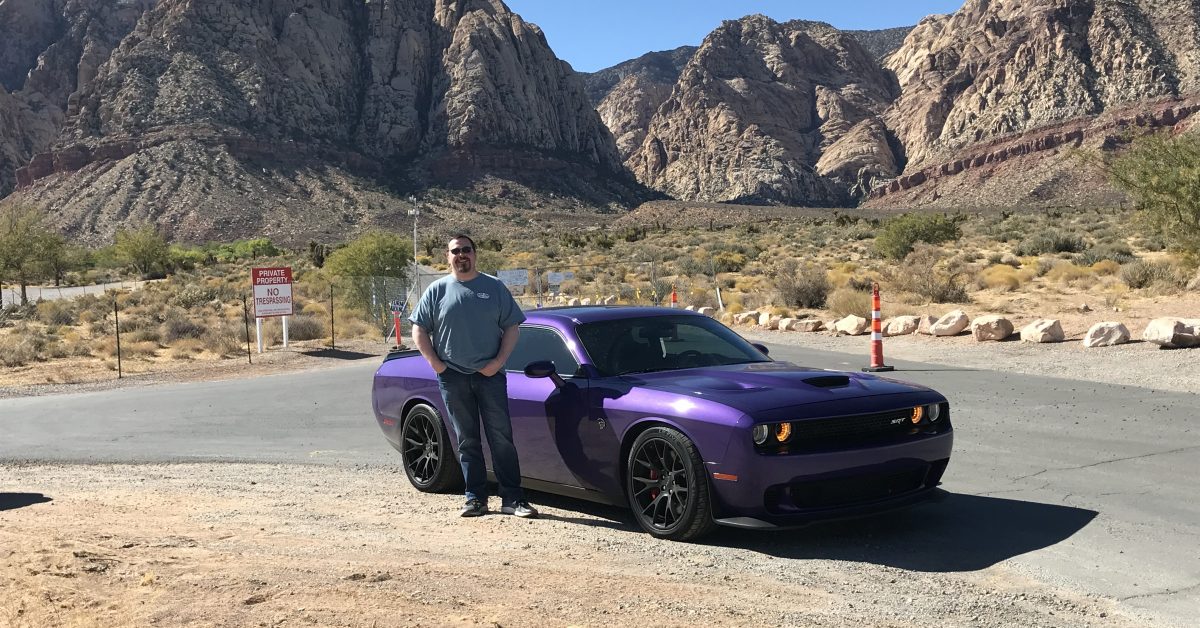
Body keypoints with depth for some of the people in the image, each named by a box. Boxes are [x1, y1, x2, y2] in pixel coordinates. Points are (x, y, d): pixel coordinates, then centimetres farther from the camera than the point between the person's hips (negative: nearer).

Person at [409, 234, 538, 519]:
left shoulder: (494, 287, 6)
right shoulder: (437, 290, 8)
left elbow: (512, 327, 5)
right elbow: (418, 330, 8)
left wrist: (498, 362, -7)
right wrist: (436, 364, -3)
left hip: (490, 375, -1)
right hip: (453, 377, 1)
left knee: (501, 437, -3)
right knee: (467, 440, 6)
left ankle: (512, 498, -1)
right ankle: (475, 498, 12)